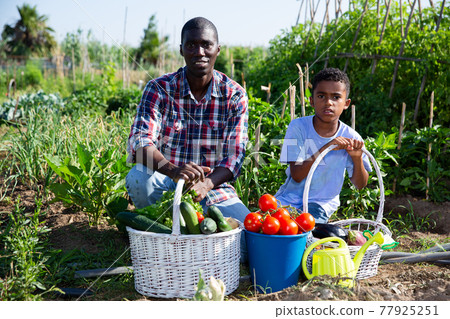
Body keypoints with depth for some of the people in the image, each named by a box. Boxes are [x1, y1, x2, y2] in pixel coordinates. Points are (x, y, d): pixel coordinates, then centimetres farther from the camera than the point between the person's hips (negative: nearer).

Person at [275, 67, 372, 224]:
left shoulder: (350, 137, -8)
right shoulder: (298, 127, -11)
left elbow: (360, 185, -1)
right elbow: (296, 176, -18)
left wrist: (357, 157, -21)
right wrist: (325, 149, -30)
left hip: (321, 203, 0)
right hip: (290, 197, 1)